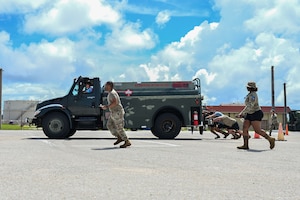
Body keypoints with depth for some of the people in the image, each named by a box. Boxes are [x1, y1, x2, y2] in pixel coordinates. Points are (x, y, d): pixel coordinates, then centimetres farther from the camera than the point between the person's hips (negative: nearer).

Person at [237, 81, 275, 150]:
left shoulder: (253, 95, -17)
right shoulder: (250, 94, 15)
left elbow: (250, 106, -27)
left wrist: (242, 113, -28)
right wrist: (244, 113, 22)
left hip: (256, 114, -10)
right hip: (250, 114, 10)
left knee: (257, 130, -12)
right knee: (244, 128, -2)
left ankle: (270, 139, 4)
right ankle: (245, 145, -5)